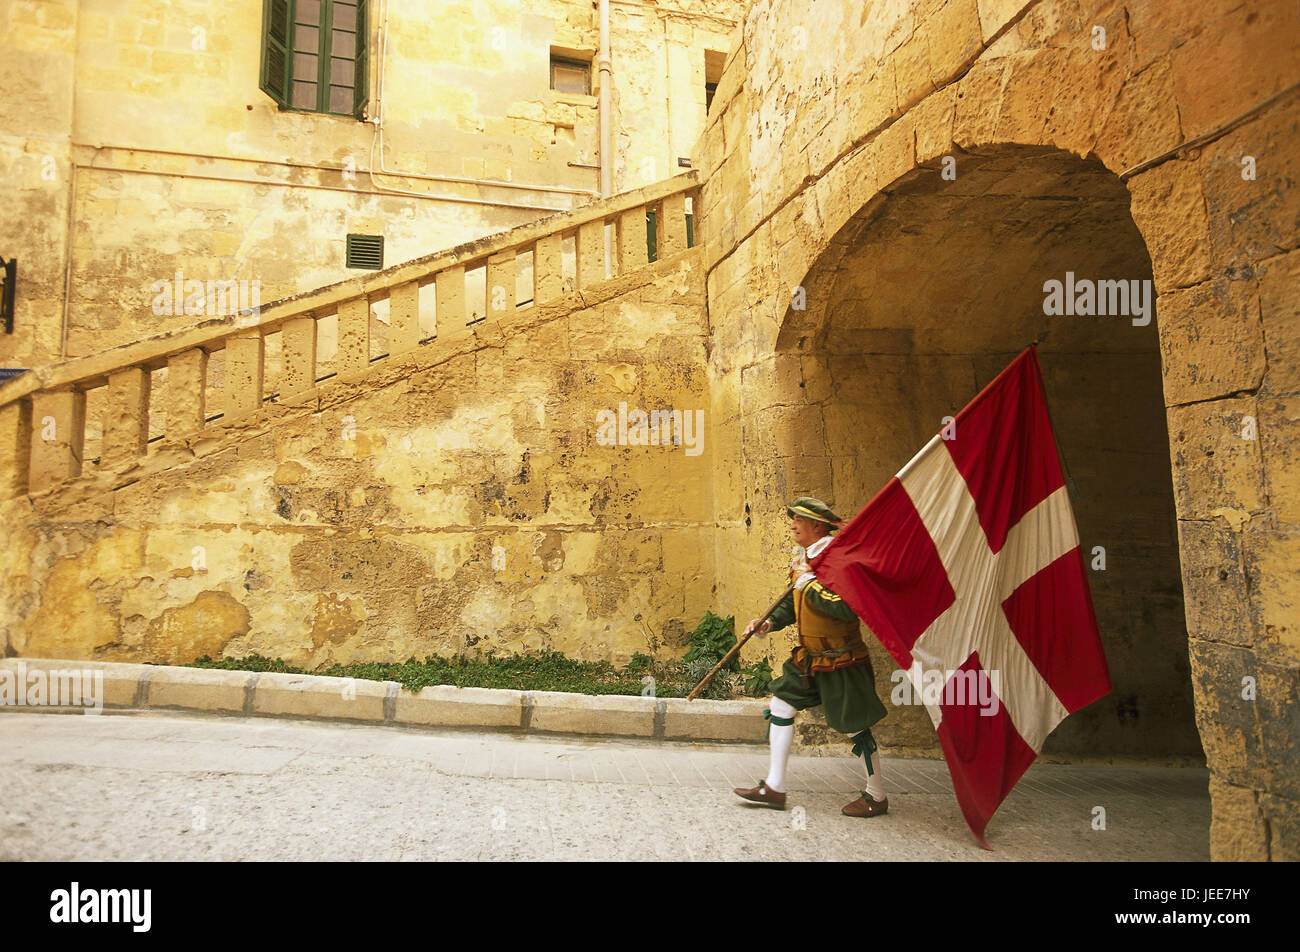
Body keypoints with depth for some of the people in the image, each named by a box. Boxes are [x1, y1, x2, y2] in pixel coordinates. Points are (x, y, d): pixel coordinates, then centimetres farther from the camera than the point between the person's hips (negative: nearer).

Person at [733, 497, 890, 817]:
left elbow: (847, 609, -34)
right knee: (781, 705, 7)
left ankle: (876, 796, 23)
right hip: (809, 658, 9)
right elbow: (792, 603, 20)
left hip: (842, 661, -9)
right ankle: (774, 786, 15)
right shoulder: (803, 559, 7)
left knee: (855, 728, 3)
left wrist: (809, 582, -26)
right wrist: (768, 625, 4)